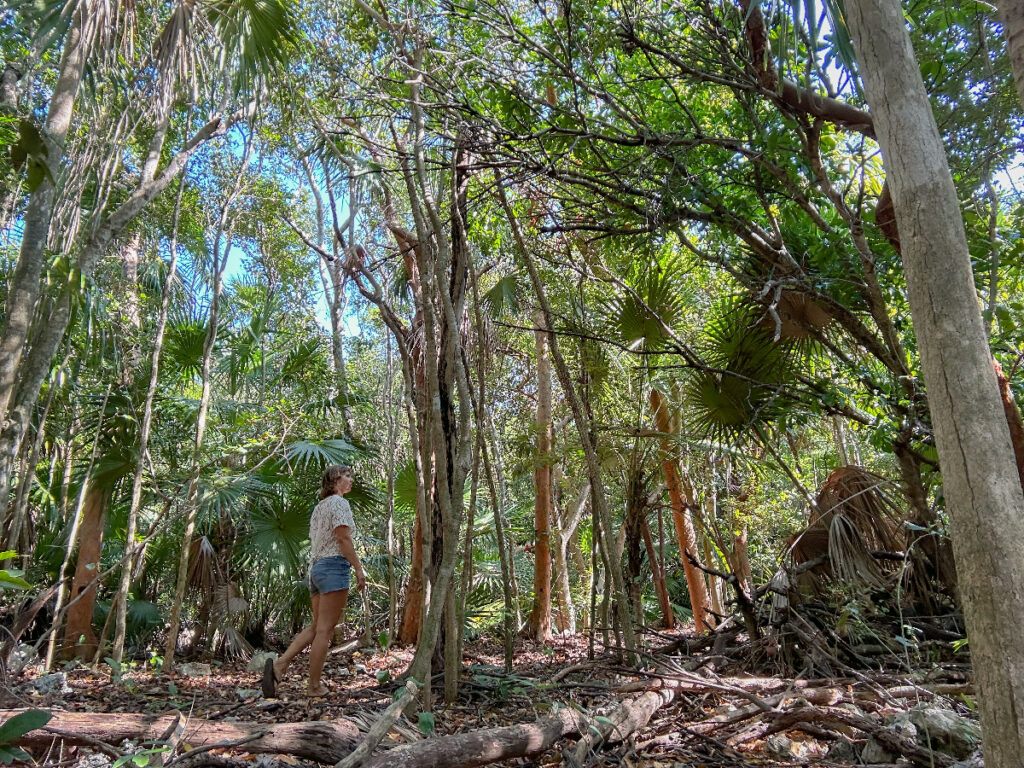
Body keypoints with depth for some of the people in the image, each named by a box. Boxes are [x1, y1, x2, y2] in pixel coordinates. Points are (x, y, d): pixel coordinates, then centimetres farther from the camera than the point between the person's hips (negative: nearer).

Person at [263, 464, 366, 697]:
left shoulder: (319, 507, 20)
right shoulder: (339, 503, -6)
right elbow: (343, 539, -14)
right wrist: (359, 569, -13)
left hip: (316, 566, 9)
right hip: (335, 566, -9)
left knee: (316, 627, 13)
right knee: (325, 629, -4)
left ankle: (280, 664, 0)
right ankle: (315, 686, 0)